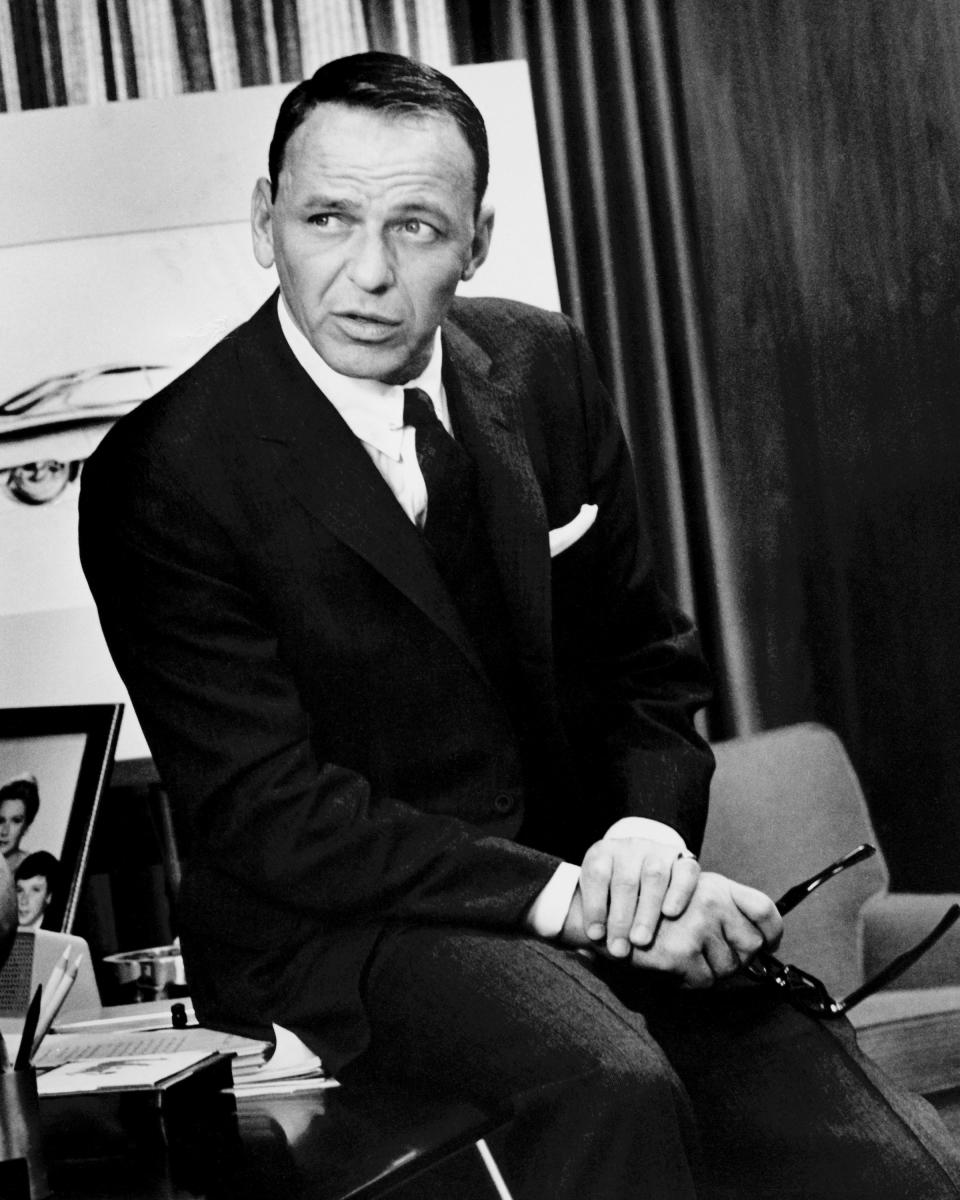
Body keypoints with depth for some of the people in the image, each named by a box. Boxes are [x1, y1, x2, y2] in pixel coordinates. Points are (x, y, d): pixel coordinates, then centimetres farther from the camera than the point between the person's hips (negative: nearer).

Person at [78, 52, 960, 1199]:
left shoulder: (542, 365, 4)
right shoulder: (162, 478, -13)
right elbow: (268, 815, -15)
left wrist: (650, 825, -9)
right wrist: (564, 896, -23)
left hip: (587, 873, 5)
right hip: (335, 925, -4)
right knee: (611, 1091, -34)